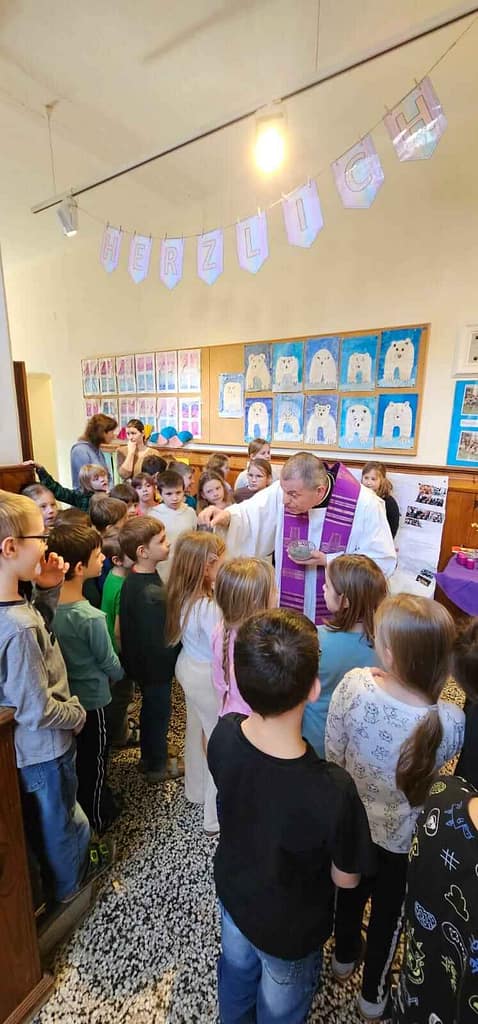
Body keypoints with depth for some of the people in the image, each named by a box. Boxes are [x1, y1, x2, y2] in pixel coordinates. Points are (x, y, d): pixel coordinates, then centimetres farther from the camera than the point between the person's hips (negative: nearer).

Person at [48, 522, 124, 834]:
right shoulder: (90, 617, -34)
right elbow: (108, 661, -18)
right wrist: (120, 674, 2)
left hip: (64, 692, 6)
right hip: (92, 695, -6)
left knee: (78, 755, 28)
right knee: (95, 758, 18)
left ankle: (84, 804, 51)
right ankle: (98, 817, 40)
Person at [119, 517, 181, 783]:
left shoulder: (137, 579, -4)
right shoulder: (148, 593, -35)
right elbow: (158, 639, -29)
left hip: (144, 661, 9)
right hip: (156, 665, -9)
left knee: (152, 709, 26)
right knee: (158, 712, 14)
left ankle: (149, 757, 48)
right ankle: (157, 766, 38)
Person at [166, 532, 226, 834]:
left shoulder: (183, 596, -8)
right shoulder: (208, 607, -34)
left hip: (188, 667, 9)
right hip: (208, 677, -9)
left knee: (196, 730, 28)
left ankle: (196, 790, 52)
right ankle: (216, 816, 30)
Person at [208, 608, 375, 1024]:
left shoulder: (223, 733, -30)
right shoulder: (333, 791, -43)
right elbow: (345, 878, -21)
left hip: (232, 889, 4)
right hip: (289, 928, -3)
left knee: (237, 967, 36)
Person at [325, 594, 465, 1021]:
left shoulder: (353, 685, -33)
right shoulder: (451, 722, -34)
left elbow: (333, 754, -16)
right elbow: (438, 777, -11)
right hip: (403, 834, -1)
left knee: (351, 889, 33)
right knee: (388, 912, 30)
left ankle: (344, 957, 63)